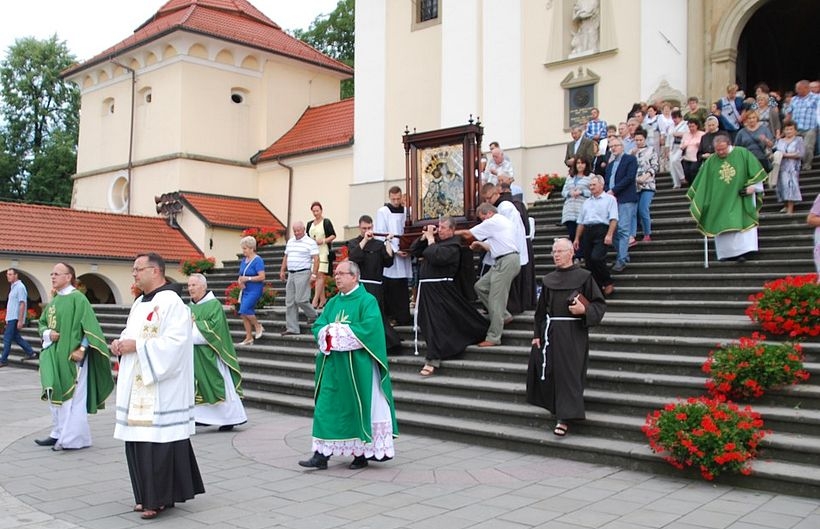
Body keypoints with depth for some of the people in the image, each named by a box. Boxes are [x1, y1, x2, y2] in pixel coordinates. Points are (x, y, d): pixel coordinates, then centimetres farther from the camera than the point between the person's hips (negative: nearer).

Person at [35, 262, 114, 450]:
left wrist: (82, 348, -21)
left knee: (72, 397, -4)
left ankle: (73, 438, 3)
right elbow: (42, 323, 20)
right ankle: (59, 433, 22)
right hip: (54, 355, 8)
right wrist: (48, 333, -2)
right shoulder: (53, 300, 14)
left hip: (71, 356, -8)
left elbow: (89, 326, -14)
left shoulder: (77, 298, -10)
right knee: (55, 394, 12)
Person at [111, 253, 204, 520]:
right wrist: (121, 342, 3)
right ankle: (148, 494, 22)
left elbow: (175, 342, -22)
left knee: (158, 440, -5)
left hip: (160, 389, -9)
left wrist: (136, 346, -19)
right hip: (137, 387, 9)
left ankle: (160, 497, 5)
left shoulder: (172, 302, -13)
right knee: (139, 440, 12)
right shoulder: (140, 303, 16)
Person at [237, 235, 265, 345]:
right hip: (245, 290, 8)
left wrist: (247, 279, -19)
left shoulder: (257, 260, -12)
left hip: (255, 290, -8)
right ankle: (249, 338, 14)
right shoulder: (244, 260, 12)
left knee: (244, 309, -22)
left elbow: (262, 277, -18)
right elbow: (241, 275, 20)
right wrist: (240, 281, -2)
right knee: (243, 314, 6)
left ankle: (258, 326, 2)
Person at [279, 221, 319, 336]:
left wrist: (313, 274, -18)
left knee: (300, 299, -12)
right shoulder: (290, 242, 16)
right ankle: (292, 328, 8)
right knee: (289, 302, 4)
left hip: (303, 274, -7)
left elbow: (316, 259, -11)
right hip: (291, 274, 7)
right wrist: (282, 270, 17)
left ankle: (312, 316, 15)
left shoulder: (310, 242, -6)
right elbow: (286, 257, 23)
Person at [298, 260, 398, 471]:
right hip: (334, 366, 6)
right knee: (327, 408, 3)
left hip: (358, 366, -6)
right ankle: (322, 454, 6)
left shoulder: (367, 301, -6)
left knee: (359, 407, 2)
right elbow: (318, 327, 8)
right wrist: (329, 332, -15)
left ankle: (362, 453, 14)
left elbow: (369, 328, -20)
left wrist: (336, 332, -14)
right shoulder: (333, 302, 14)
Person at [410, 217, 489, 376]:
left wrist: (430, 239, -12)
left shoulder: (453, 246, -9)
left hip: (440, 290, -9)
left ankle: (432, 360, -9)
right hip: (427, 288, 9)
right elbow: (414, 250, 14)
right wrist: (424, 236, 2)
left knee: (436, 323, -10)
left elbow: (436, 256, -26)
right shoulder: (436, 239, 15)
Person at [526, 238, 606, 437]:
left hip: (573, 333, -5)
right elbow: (541, 309, 13)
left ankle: (565, 418, -2)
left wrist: (584, 310, -20)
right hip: (550, 331, 5)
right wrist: (537, 334, 8)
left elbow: (600, 304, -2)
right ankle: (556, 407, 29)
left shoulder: (584, 276, -3)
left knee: (568, 374, -6)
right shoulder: (549, 279, 10)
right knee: (548, 372, 8)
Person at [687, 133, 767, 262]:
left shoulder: (743, 153, -3)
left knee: (742, 222, -10)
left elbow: (756, 172, 1)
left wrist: (752, 187, -9)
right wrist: (694, 200, 4)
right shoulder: (711, 161, 2)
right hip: (720, 201, 2)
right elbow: (701, 183, 5)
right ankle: (727, 253, 7)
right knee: (722, 226, 0)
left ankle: (743, 251, -11)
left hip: (741, 199, -2)